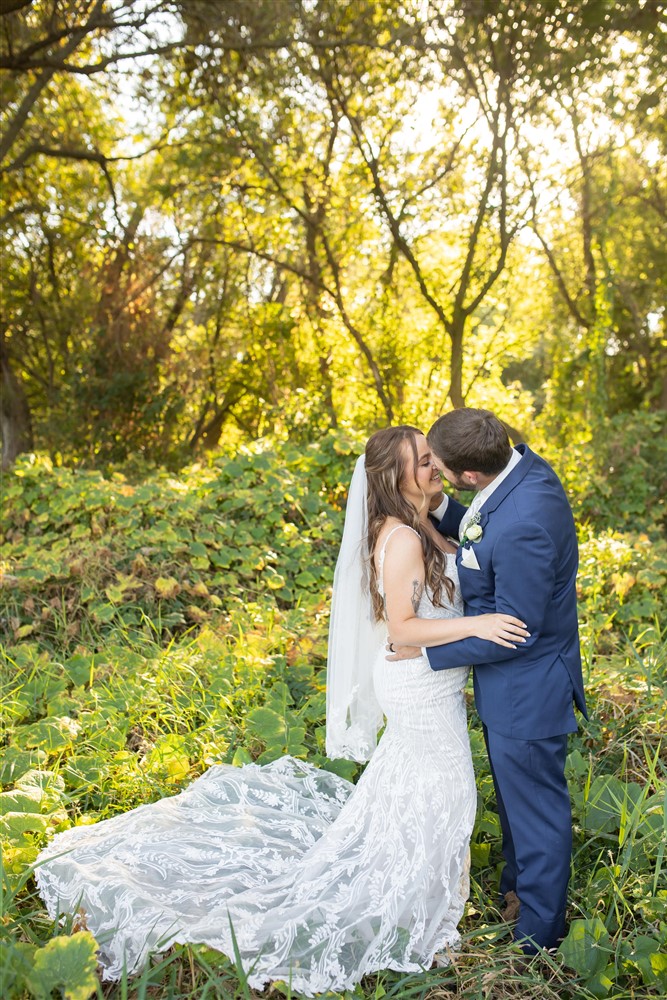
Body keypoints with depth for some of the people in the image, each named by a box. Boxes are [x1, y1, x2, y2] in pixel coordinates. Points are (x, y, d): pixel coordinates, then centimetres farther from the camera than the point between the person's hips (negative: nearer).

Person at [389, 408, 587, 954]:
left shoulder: (523, 526, -36)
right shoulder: (523, 465, -8)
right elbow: (484, 538, 6)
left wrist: (426, 649, -17)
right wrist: (438, 509, -10)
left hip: (526, 691, -9)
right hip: (516, 683, 9)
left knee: (536, 807, 14)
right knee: (516, 795, 29)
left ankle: (537, 934, 38)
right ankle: (517, 886, 53)